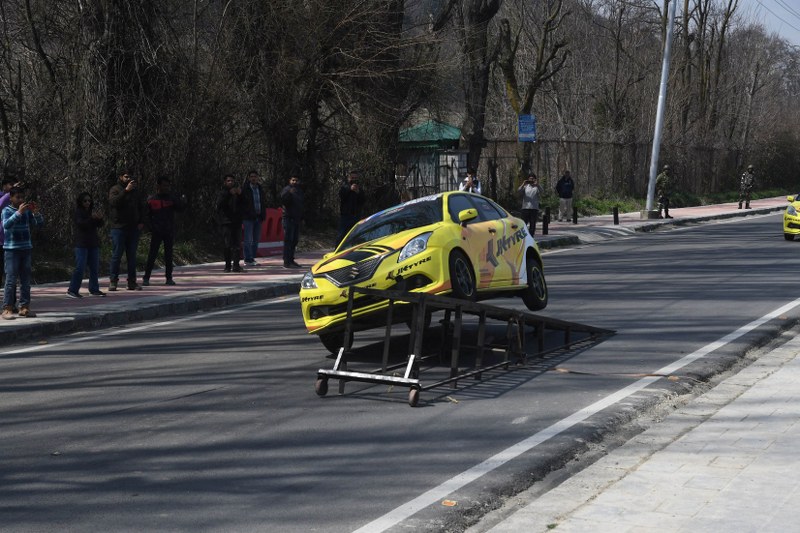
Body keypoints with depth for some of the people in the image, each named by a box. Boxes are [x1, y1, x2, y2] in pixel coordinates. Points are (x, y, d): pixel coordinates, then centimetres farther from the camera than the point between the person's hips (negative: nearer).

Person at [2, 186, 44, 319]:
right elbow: (6, 225, -22)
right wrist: (19, 212, -30)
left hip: (26, 249, 5)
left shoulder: (27, 211, 9)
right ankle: (7, 309, -9)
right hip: (12, 249, -5)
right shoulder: (7, 210, -4)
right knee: (11, 280, -9)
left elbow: (39, 223, 7)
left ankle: (24, 307, 14)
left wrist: (36, 212, -11)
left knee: (26, 281, 8)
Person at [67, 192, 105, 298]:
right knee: (80, 267, -11)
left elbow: (101, 225, 5)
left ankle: (94, 289, 18)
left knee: (95, 268, 9)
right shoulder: (77, 213, -4)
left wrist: (100, 218, -16)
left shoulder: (93, 211, 12)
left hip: (93, 244, 6)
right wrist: (92, 218, -31)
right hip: (81, 244, -6)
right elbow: (81, 224, -20)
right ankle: (72, 290, -9)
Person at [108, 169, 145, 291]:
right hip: (119, 227, -5)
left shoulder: (135, 191, 15)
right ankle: (113, 281, 0)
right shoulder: (115, 189, -1)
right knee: (117, 255, -4)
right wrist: (126, 190, -27)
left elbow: (141, 207, 22)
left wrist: (141, 222, 8)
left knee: (132, 256, 6)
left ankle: (132, 282, 9)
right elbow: (114, 202, -22)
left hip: (133, 228, 5)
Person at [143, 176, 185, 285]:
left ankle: (169, 277, 10)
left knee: (169, 255, 6)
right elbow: (146, 215, 5)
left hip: (169, 231, 2)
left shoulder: (172, 198, 6)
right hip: (156, 232, -2)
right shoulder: (151, 199, 2)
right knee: (152, 254, -4)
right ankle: (146, 278, 0)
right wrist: (152, 227, -5)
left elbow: (180, 208, -4)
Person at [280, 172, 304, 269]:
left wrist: (301, 217, 22)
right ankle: (287, 262, -13)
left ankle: (291, 260, 18)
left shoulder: (299, 191, 19)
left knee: (294, 240, 11)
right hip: (288, 218, -8)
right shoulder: (286, 190, -7)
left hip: (296, 219, 8)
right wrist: (289, 193, -36)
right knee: (288, 240, -11)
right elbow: (283, 201, -23)